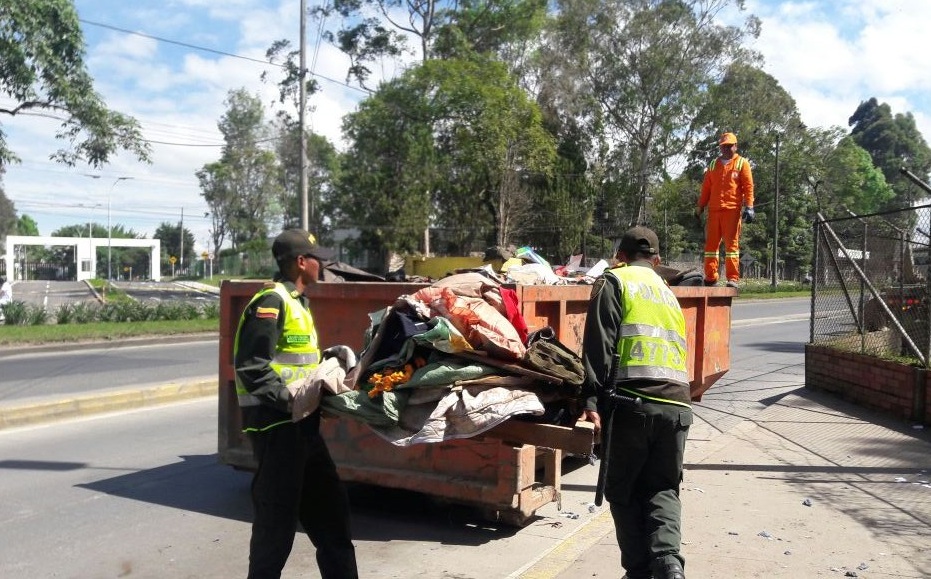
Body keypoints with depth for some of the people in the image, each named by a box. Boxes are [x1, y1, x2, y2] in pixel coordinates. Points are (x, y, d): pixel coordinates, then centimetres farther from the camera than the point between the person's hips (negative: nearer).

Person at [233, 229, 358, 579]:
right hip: (275, 423, -10)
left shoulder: (296, 301, 16)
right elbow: (250, 365, -22)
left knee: (329, 501, 17)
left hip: (300, 422, 10)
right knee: (278, 513, -2)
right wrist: (287, 399, -25)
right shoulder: (271, 301, -15)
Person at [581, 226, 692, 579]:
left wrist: (592, 401, -10)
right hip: (677, 405, 5)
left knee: (623, 491, 10)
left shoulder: (613, 282, 8)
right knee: (663, 489, 14)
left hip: (632, 402, -5)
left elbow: (599, 346, -6)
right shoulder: (668, 293, 27)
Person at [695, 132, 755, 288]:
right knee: (711, 244, 3)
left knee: (732, 244, -5)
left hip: (732, 210, -4)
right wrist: (700, 207, 12)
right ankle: (710, 278, 7)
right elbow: (706, 188, 18)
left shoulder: (742, 163, 7)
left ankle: (733, 279, -4)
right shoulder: (713, 165, 19)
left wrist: (749, 206, -10)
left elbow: (748, 186, 0)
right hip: (714, 210, 4)